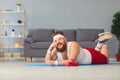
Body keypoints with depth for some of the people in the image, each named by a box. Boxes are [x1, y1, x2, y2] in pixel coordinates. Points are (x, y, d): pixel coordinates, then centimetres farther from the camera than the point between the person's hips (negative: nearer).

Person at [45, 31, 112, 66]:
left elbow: (70, 62, -53)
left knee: (106, 59, 26)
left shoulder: (73, 45, -43)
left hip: (91, 55, -5)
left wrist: (54, 62, -52)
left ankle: (103, 42, 38)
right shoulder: (55, 50, -24)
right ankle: (100, 43, 44)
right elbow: (47, 62, -28)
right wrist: (49, 49, -41)